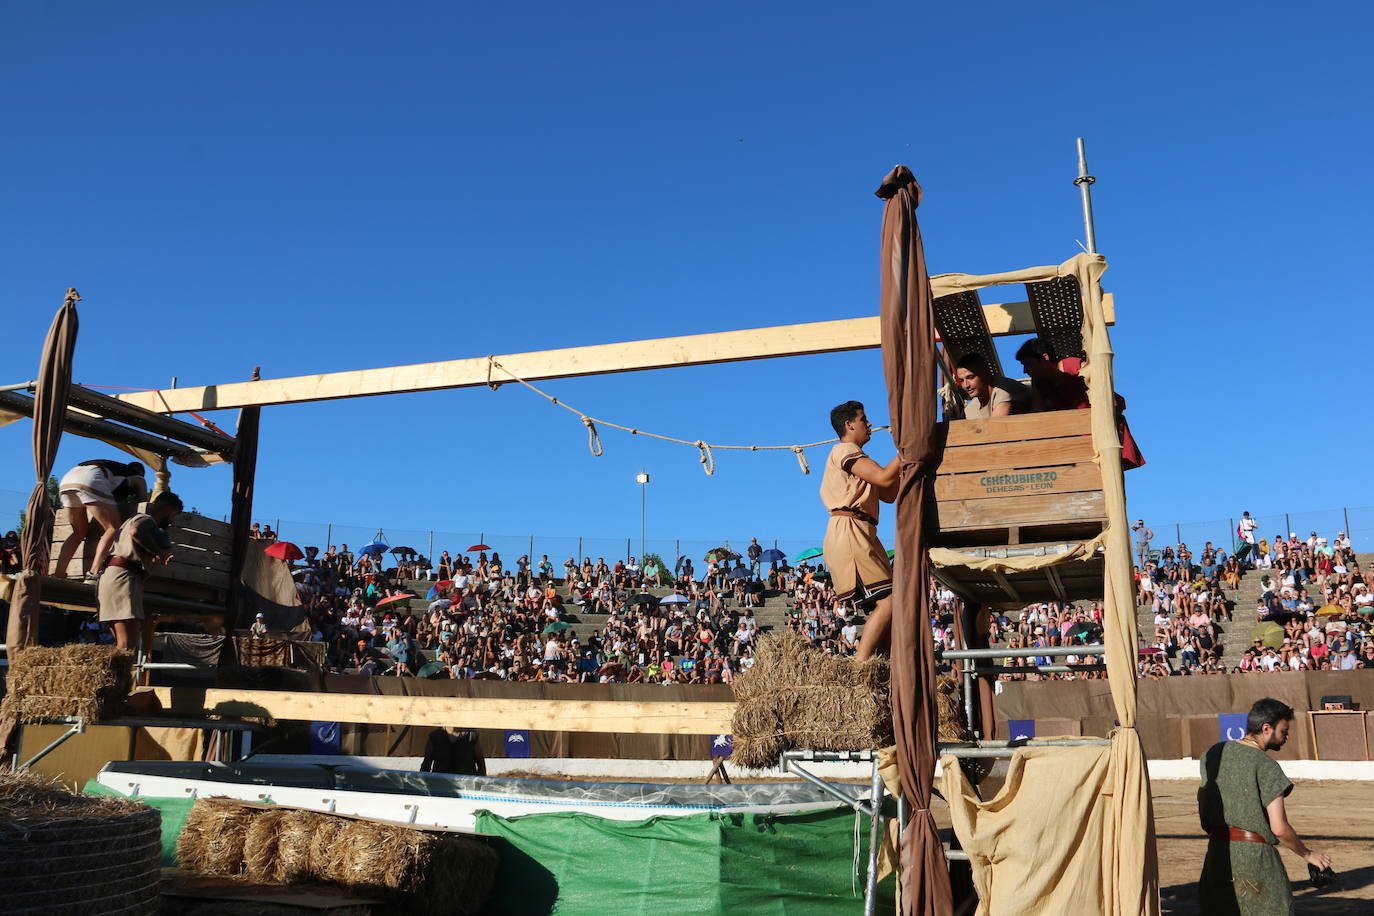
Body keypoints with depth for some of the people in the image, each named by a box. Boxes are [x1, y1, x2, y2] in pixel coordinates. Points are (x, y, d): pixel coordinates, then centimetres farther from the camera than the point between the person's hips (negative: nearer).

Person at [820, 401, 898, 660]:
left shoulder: (853, 458, 29)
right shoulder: (844, 450, -1)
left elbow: (889, 494, 23)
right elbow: (883, 477, -14)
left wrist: (904, 458, 19)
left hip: (860, 536, 10)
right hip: (849, 530, -10)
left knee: (885, 603, 4)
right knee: (888, 600, -18)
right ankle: (859, 666, -22)